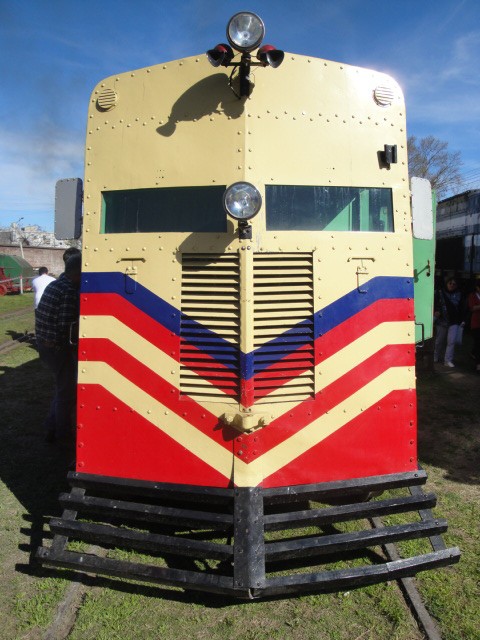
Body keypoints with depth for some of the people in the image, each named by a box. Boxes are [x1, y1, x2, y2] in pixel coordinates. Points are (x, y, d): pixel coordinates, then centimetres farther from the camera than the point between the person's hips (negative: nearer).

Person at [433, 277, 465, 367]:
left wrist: (462, 320, 10)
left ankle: (448, 360, -6)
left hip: (454, 322, 1)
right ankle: (436, 358, 29)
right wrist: (435, 311, -16)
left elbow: (461, 309, 14)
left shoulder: (458, 295, 8)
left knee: (451, 341, -10)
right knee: (440, 341, 11)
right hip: (441, 321, -1)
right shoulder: (439, 293, 1)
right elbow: (434, 305, 4)